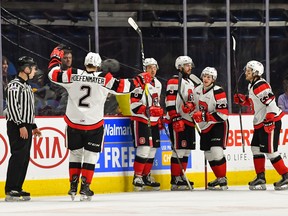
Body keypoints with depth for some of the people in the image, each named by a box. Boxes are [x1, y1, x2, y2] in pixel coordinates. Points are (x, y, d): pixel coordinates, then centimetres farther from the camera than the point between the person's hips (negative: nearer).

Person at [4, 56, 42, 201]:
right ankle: (10, 191, -15)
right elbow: (13, 107, -18)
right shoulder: (15, 85, -11)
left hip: (26, 127, 10)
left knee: (25, 158, 8)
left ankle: (17, 188, 12)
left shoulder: (27, 86, 20)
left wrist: (33, 126, 23)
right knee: (18, 156, -14)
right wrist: (21, 125, -22)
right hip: (16, 126, -10)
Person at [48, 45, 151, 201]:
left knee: (75, 153, 16)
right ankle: (85, 188, 2)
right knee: (90, 155, 8)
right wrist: (140, 80, 14)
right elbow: (124, 86, -2)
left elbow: (53, 74, 4)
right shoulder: (104, 79, -7)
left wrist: (55, 57, 20)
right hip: (94, 124, -2)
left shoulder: (72, 75, -5)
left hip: (73, 122, 2)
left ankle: (73, 186, 17)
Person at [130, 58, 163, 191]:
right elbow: (134, 105, -17)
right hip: (140, 121, -8)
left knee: (153, 149, 9)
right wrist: (148, 110, -27)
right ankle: (137, 178, -9)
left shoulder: (158, 84, 16)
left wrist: (160, 119, 22)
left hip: (153, 122, 8)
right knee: (144, 149, -15)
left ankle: (146, 176, 19)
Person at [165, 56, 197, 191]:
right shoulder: (174, 82, -8)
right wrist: (176, 119, -22)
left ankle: (181, 177, 17)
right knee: (179, 149, -11)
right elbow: (170, 102, -16)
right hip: (178, 122, -9)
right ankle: (175, 181, -11)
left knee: (186, 150, 10)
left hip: (189, 121, 9)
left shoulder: (190, 83, 21)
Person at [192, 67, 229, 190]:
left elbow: (223, 114, -24)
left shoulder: (218, 92, -18)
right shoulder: (197, 90, 6)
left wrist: (204, 116, -27)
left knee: (216, 151, -20)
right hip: (205, 127, 8)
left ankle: (223, 180, -11)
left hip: (219, 125, -8)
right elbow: (196, 106, 24)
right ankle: (219, 179, 22)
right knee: (208, 154, 8)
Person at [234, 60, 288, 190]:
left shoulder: (260, 85, -18)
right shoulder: (252, 86, 15)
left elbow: (270, 101, -26)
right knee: (256, 149, 11)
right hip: (260, 123, 11)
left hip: (271, 122, -11)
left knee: (270, 151, -9)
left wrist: (269, 120, -27)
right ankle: (260, 179, 14)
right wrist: (242, 100, 10)